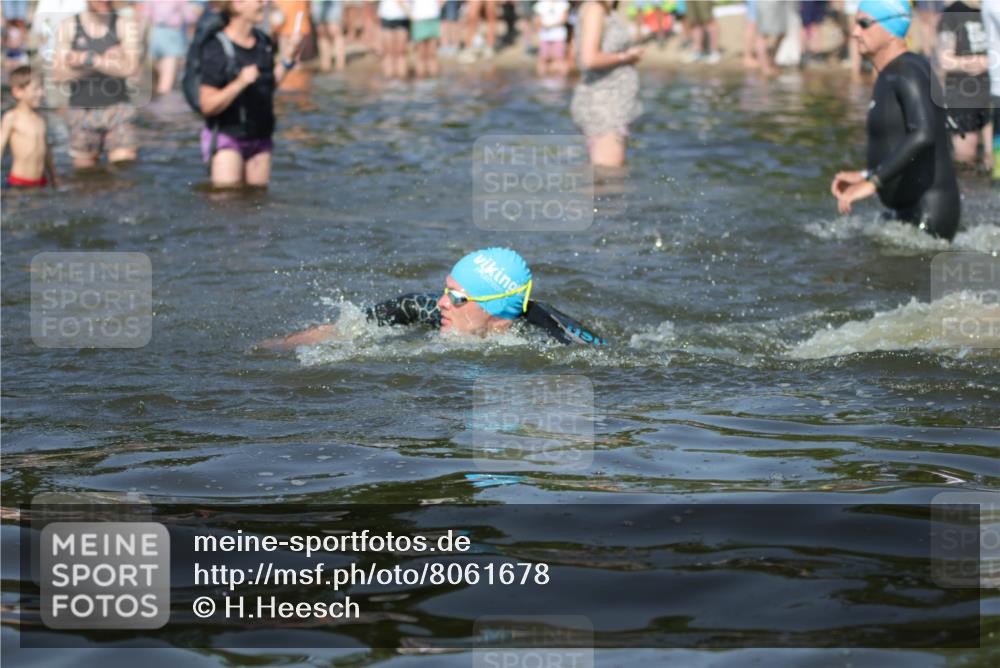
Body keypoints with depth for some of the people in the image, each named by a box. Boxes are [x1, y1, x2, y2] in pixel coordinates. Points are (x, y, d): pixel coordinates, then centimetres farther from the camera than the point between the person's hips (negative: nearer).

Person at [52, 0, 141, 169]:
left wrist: (89, 59, -25)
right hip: (82, 114, 1)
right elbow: (60, 74, -9)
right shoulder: (68, 27, -1)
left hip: (117, 111, -1)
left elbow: (131, 68, -18)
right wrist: (104, 60, -18)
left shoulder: (126, 26, -4)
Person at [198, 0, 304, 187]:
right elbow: (208, 106, -18)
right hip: (226, 137, -6)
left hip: (260, 138, 6)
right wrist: (240, 83, -31)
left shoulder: (264, 43, 4)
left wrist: (289, 59, 6)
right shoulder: (216, 50, -16)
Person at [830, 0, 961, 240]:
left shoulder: (909, 72, -15)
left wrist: (872, 182, -35)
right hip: (906, 211, 10)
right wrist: (864, 175, 23)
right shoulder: (889, 76, 16)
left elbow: (923, 135, -32)